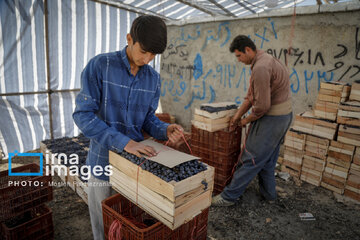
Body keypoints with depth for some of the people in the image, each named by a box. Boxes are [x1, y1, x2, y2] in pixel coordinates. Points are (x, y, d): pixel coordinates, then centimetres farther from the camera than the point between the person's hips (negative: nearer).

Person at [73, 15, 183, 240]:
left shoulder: (154, 78, -1)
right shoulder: (99, 65, -15)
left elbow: (148, 118, 5)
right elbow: (83, 115, -18)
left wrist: (165, 130, -17)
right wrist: (123, 141, -28)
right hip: (104, 160, -3)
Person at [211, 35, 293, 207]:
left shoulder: (261, 68, -23)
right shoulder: (266, 60, 12)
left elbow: (262, 105, -25)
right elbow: (251, 95, 14)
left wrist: (246, 120, -8)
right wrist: (238, 114, 10)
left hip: (271, 119, -10)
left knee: (251, 159, -3)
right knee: (268, 159, 20)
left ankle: (229, 196, 9)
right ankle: (268, 194, 35)